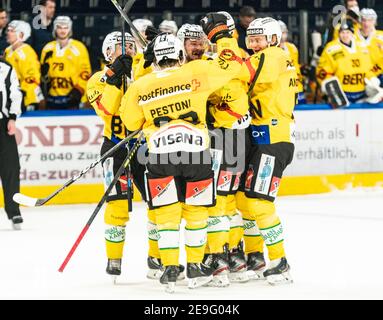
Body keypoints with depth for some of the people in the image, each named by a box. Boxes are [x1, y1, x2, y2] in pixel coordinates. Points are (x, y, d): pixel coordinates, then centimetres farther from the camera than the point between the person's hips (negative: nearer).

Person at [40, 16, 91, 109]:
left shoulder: (79, 48, -3)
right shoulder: (48, 48, 11)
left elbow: (85, 72, -5)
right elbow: (43, 72, 18)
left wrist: (79, 89, -13)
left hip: (70, 98, -4)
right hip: (52, 99, 5)